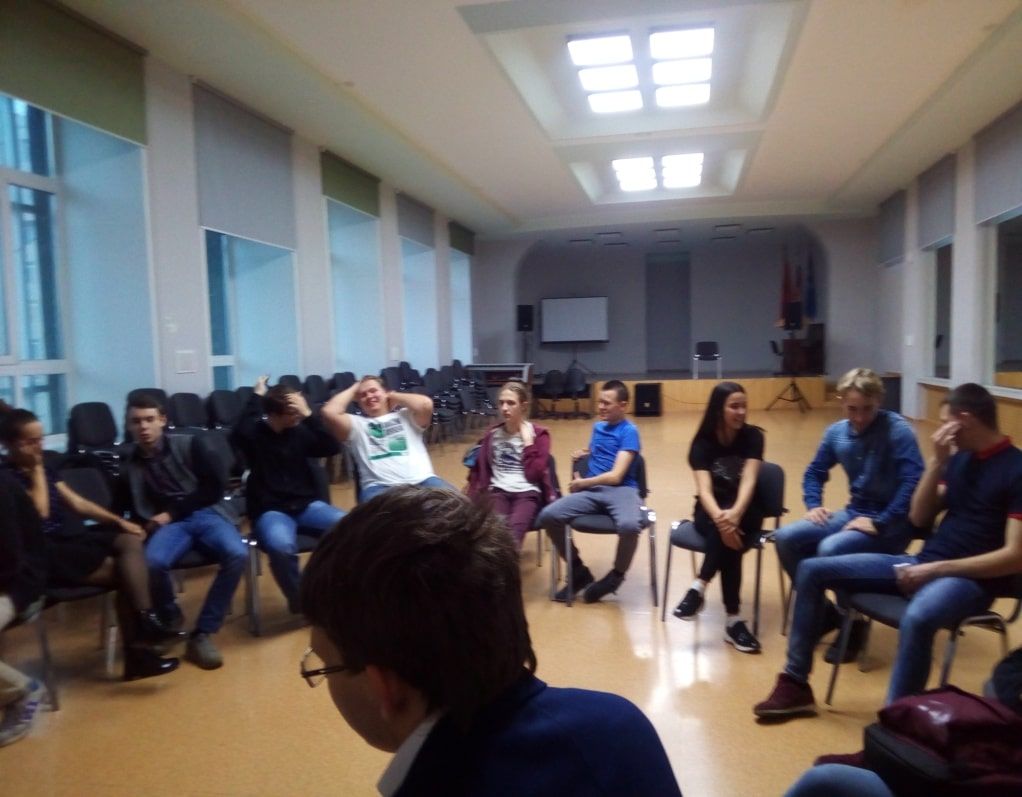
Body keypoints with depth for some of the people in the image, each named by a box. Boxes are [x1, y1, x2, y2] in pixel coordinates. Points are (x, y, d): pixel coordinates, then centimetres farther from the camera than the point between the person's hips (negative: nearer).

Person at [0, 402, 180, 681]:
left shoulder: (42, 466, 16)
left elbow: (77, 502, 16)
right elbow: (40, 512, -21)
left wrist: (119, 520, 7)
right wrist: (37, 470, -12)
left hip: (75, 536, 7)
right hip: (48, 552, -7)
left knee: (130, 541, -17)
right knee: (123, 571, -19)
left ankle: (144, 622, -23)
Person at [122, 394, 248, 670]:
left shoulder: (191, 444, 8)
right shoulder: (129, 467, 16)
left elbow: (215, 487, 1)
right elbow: (132, 512, 13)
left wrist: (172, 512, -5)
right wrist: (150, 523, -11)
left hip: (207, 514, -1)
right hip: (168, 524, 1)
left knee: (237, 554, -33)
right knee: (152, 563, -35)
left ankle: (202, 635, -21)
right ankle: (170, 620, -3)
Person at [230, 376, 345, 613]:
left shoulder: (300, 431, 5)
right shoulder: (255, 433, -3)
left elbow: (332, 448, -8)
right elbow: (238, 434, -27)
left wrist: (309, 415, -16)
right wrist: (256, 396, -19)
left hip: (307, 505, 3)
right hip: (270, 510, -3)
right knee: (281, 546, -37)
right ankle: (299, 600, -8)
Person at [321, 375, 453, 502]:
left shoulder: (406, 415, 21)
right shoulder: (356, 423, 20)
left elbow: (426, 404, 0)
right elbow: (329, 412, 3)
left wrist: (393, 396, 17)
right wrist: (353, 390, 20)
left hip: (421, 481, 1)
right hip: (379, 486, 0)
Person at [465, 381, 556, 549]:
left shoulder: (538, 434, 5)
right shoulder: (492, 434, 14)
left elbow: (533, 474, -5)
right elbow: (479, 468, 23)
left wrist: (527, 441, -7)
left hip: (527, 493, -2)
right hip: (498, 492, 2)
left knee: (512, 534, -36)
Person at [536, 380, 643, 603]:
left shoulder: (629, 431, -3)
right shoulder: (597, 427, 18)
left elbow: (615, 476, -11)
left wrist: (581, 483, -1)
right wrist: (583, 455, 16)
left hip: (621, 490, -5)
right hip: (592, 491, 6)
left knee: (629, 526, -39)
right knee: (548, 516, -19)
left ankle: (616, 575, -6)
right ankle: (579, 571, 2)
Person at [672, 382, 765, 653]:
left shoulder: (752, 436, -7)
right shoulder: (703, 443, -9)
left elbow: (748, 481, -21)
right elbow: (704, 489, -22)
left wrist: (735, 513, -41)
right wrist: (719, 516, -44)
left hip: (746, 511, 0)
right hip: (710, 511, 0)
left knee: (730, 534, -35)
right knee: (724, 532, -34)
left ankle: (699, 588, -30)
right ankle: (733, 620, -35)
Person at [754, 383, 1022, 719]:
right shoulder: (960, 459, 13)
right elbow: (918, 518, 10)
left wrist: (937, 569, -18)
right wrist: (937, 461, -1)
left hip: (972, 578, -8)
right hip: (922, 563, 8)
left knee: (917, 618, -44)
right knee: (813, 570, -2)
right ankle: (795, 685, 1)